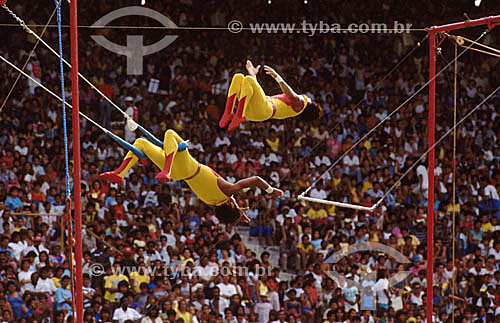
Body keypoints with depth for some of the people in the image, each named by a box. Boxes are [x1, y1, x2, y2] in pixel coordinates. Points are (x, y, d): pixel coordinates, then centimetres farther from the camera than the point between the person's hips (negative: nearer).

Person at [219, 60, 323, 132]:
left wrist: (277, 76, -18)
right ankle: (228, 113, -21)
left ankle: (239, 116, -39)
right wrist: (253, 75, 46)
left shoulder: (301, 102, 14)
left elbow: (292, 96, -12)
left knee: (248, 80, -28)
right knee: (238, 77, -6)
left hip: (264, 110, -8)